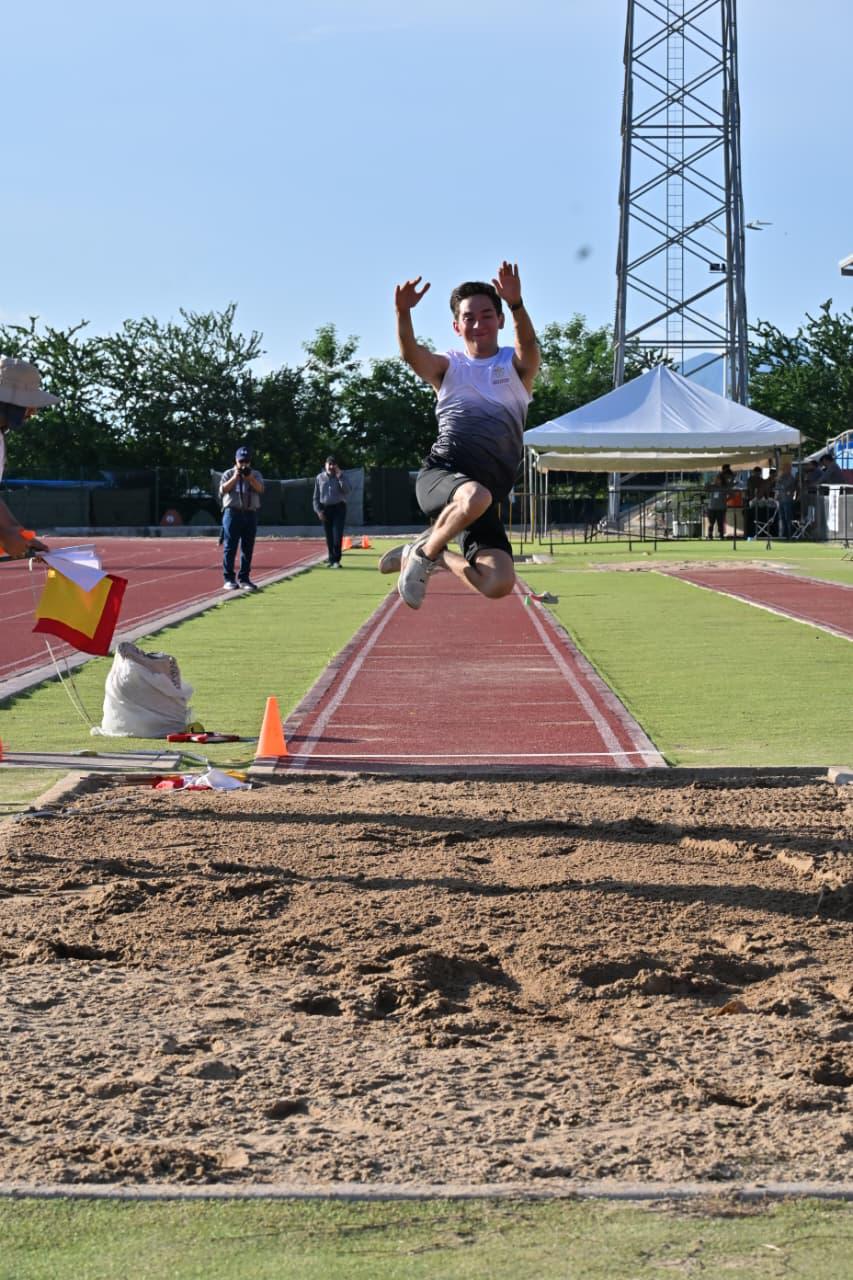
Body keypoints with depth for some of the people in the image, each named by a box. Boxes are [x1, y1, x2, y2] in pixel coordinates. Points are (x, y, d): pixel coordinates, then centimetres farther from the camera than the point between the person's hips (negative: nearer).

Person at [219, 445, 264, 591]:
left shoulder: (256, 475, 13)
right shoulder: (228, 474, 8)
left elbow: (260, 489, -4)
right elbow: (223, 490, -6)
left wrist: (249, 478, -18)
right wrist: (235, 477, -15)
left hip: (251, 514, 3)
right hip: (233, 513, -3)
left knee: (248, 548, 4)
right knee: (230, 547, -4)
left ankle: (244, 578, 10)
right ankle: (229, 579, -3)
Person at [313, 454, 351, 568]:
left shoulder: (341, 477, 2)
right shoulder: (320, 478, 7)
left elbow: (347, 489, -16)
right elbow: (316, 496, 9)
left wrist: (339, 476, -19)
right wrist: (318, 510, -1)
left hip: (339, 508, -2)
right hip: (325, 509, 2)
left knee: (337, 535, -12)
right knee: (329, 537, 6)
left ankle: (335, 560, -11)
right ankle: (331, 559, 15)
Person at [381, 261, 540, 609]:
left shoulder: (516, 366, 14)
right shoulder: (448, 367, 15)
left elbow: (528, 345, -10)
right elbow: (412, 354, -7)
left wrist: (516, 305, -31)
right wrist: (403, 312, -28)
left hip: (489, 490, 2)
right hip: (441, 472, -2)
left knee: (498, 585, -17)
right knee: (475, 497, -40)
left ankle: (437, 556, 14)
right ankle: (425, 550, -9)